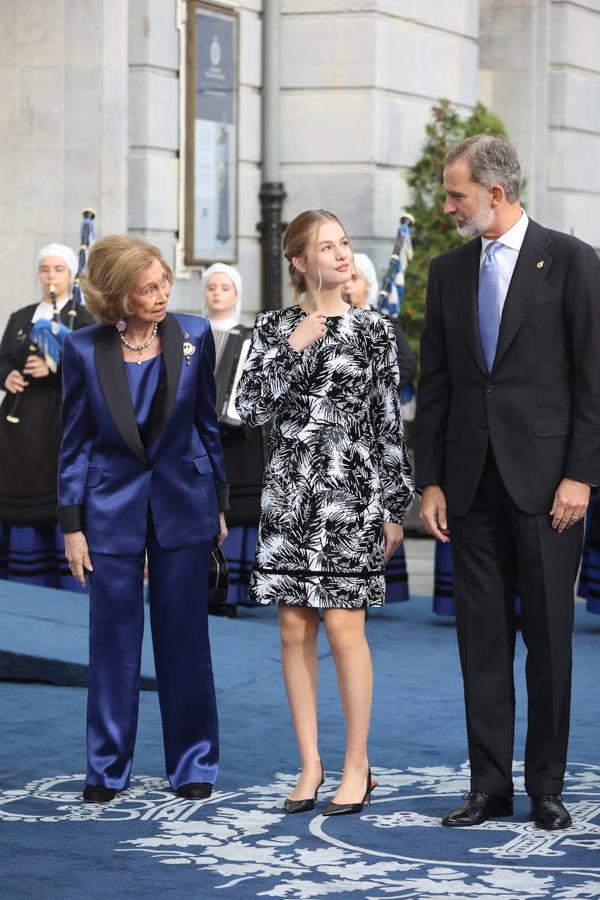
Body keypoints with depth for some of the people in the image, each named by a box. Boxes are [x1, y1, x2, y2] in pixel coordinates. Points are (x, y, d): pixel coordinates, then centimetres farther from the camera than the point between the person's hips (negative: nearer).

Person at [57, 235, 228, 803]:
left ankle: (193, 765, 17)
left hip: (183, 502, 1)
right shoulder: (84, 350, -6)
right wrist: (71, 525, -2)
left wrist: (219, 502, 7)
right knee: (113, 640, 5)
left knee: (185, 638, 6)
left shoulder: (193, 336, -3)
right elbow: (75, 442, 0)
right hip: (113, 508, -1)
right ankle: (107, 769, 16)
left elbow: (208, 423, 6)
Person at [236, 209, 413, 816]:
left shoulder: (373, 329, 3)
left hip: (350, 492, -2)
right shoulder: (273, 329, 6)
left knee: (344, 627, -5)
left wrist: (393, 506, 3)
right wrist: (292, 350, -13)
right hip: (288, 493, 2)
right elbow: (250, 409, -3)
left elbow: (389, 422, 4)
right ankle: (310, 765, 13)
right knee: (295, 631, 4)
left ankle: (357, 765, 6)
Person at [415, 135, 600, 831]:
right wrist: (430, 480, 6)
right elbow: (433, 385, 12)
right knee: (481, 637, 5)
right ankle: (490, 787, 11)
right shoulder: (448, 272, 12)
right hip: (472, 480, 4)